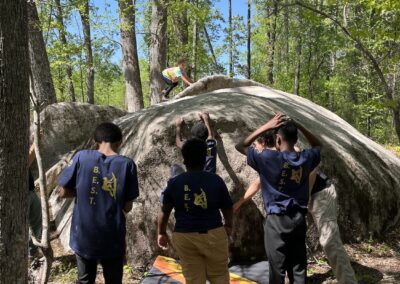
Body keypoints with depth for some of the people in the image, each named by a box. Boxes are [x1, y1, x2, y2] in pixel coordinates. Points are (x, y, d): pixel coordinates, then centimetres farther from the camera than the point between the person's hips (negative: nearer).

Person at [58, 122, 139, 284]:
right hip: (112, 238, -1)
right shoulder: (127, 164, -9)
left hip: (83, 235, 2)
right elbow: (127, 207, -7)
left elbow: (63, 192, -2)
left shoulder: (81, 157, -7)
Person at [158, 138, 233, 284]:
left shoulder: (174, 183, -5)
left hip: (184, 237, 1)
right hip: (213, 235, -1)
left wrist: (161, 233, 17)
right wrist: (228, 225, 22)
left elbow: (164, 211, 2)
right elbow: (227, 207, 4)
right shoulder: (216, 180, -5)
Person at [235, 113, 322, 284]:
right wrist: (298, 126, 10)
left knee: (277, 268, 6)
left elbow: (240, 146, -4)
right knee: (298, 267, 12)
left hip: (277, 220, -4)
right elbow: (317, 145, 22)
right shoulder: (305, 158, -1)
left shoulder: (269, 158, -14)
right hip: (299, 219, 4)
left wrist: (266, 127, -6)